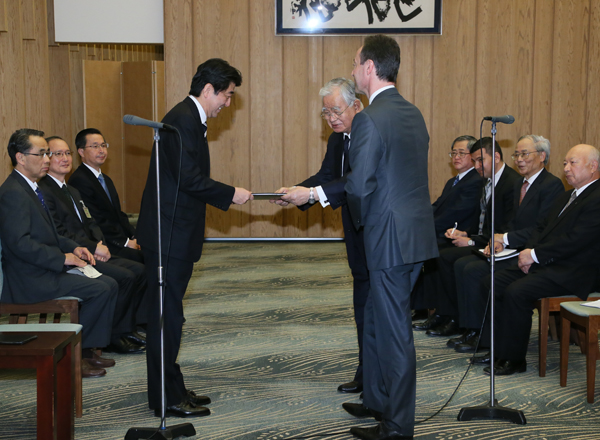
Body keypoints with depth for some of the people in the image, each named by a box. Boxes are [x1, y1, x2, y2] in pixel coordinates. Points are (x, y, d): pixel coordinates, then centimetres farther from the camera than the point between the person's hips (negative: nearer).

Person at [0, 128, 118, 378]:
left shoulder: (30, 188, 17)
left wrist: (74, 248, 6)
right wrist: (63, 258, -21)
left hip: (46, 271, 10)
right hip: (30, 279, -10)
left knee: (110, 284, 1)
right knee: (101, 288, -19)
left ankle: (87, 350, 5)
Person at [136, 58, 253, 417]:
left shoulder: (190, 118, 17)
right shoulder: (183, 119, -16)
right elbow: (189, 177, -22)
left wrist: (224, 196, 12)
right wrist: (230, 194, -12)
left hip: (176, 233, 11)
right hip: (169, 234, -11)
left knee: (169, 313, 15)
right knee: (167, 314, -3)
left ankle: (172, 387, 24)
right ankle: (166, 398, 6)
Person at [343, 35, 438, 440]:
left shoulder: (369, 119, -17)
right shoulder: (413, 113, 11)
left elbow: (360, 186, -18)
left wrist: (360, 220, 3)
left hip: (392, 239, -9)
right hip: (416, 232, 9)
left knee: (395, 332, 1)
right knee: (376, 320, 22)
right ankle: (377, 402, 37)